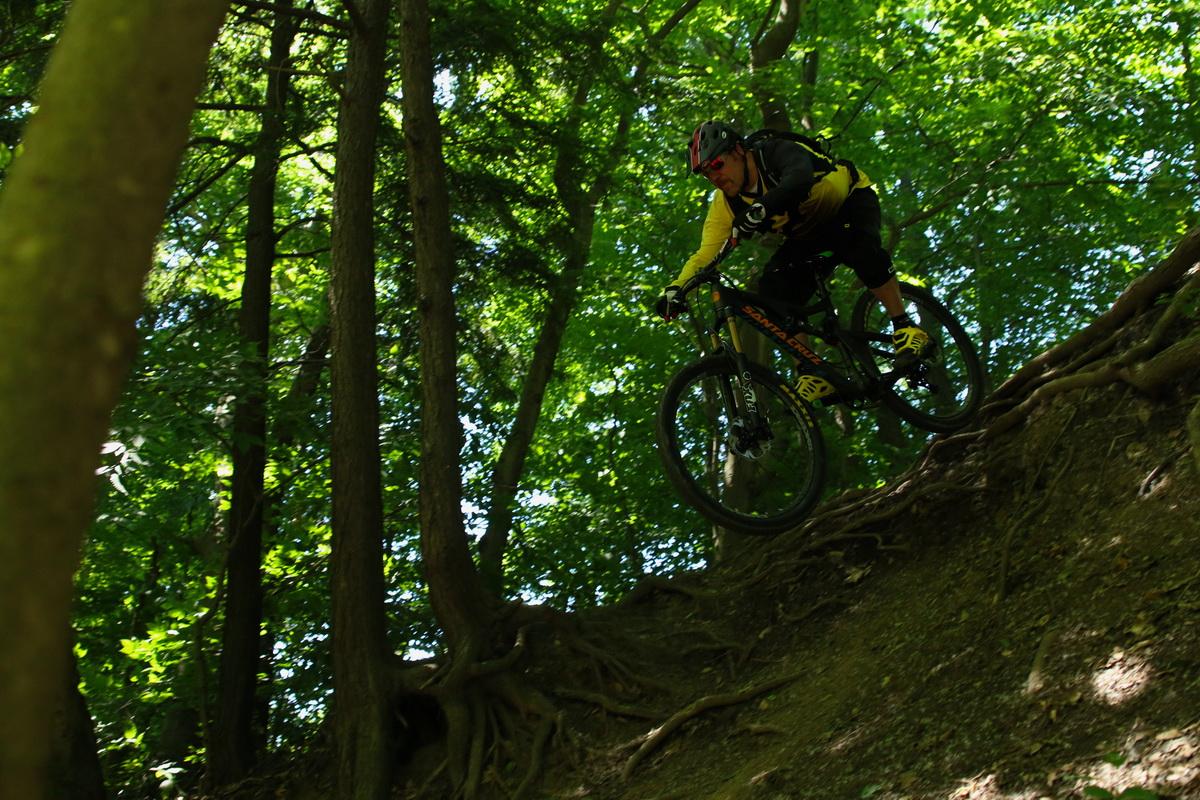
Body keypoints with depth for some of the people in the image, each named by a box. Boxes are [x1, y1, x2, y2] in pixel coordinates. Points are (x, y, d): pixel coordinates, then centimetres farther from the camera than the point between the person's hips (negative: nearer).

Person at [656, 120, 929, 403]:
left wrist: (760, 210, -69)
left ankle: (905, 327, -24)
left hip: (852, 201, -6)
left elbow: (800, 180, -54)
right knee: (773, 287, -18)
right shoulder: (725, 204, -14)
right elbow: (706, 252, -18)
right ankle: (814, 373, -12)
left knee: (859, 244, -39)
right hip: (809, 233, 6)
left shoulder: (778, 152, -32)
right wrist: (676, 287, -35)